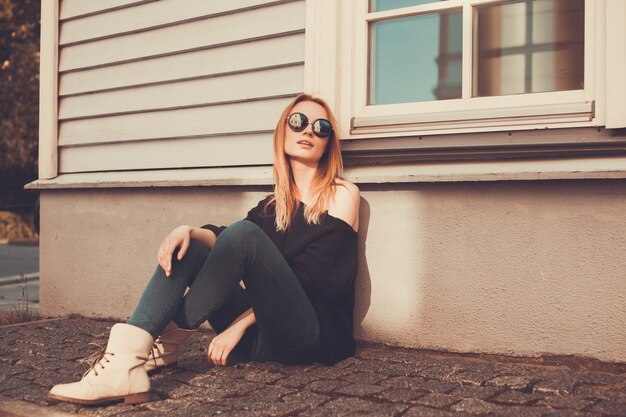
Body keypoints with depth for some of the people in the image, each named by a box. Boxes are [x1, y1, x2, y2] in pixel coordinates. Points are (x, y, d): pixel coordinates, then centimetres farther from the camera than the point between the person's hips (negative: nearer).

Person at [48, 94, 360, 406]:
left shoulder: (342, 194, 1)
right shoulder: (274, 203, 19)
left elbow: (311, 277, -9)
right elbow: (223, 239, 3)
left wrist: (239, 325, -12)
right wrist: (187, 231, -20)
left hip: (314, 333, -6)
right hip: (263, 335, 6)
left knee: (244, 234, -26)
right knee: (188, 249, -8)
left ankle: (167, 341, -13)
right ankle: (127, 362, -25)